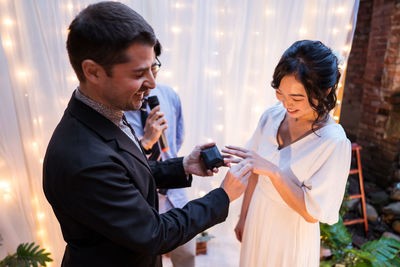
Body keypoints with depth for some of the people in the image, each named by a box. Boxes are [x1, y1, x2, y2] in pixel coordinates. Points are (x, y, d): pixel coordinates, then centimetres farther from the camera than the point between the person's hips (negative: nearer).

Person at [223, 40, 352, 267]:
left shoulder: (335, 143, -25)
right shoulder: (272, 116, -11)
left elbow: (312, 213, -22)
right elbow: (255, 173, -1)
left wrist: (273, 171, -34)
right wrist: (243, 218, 8)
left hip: (292, 234, -4)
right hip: (257, 221, 4)